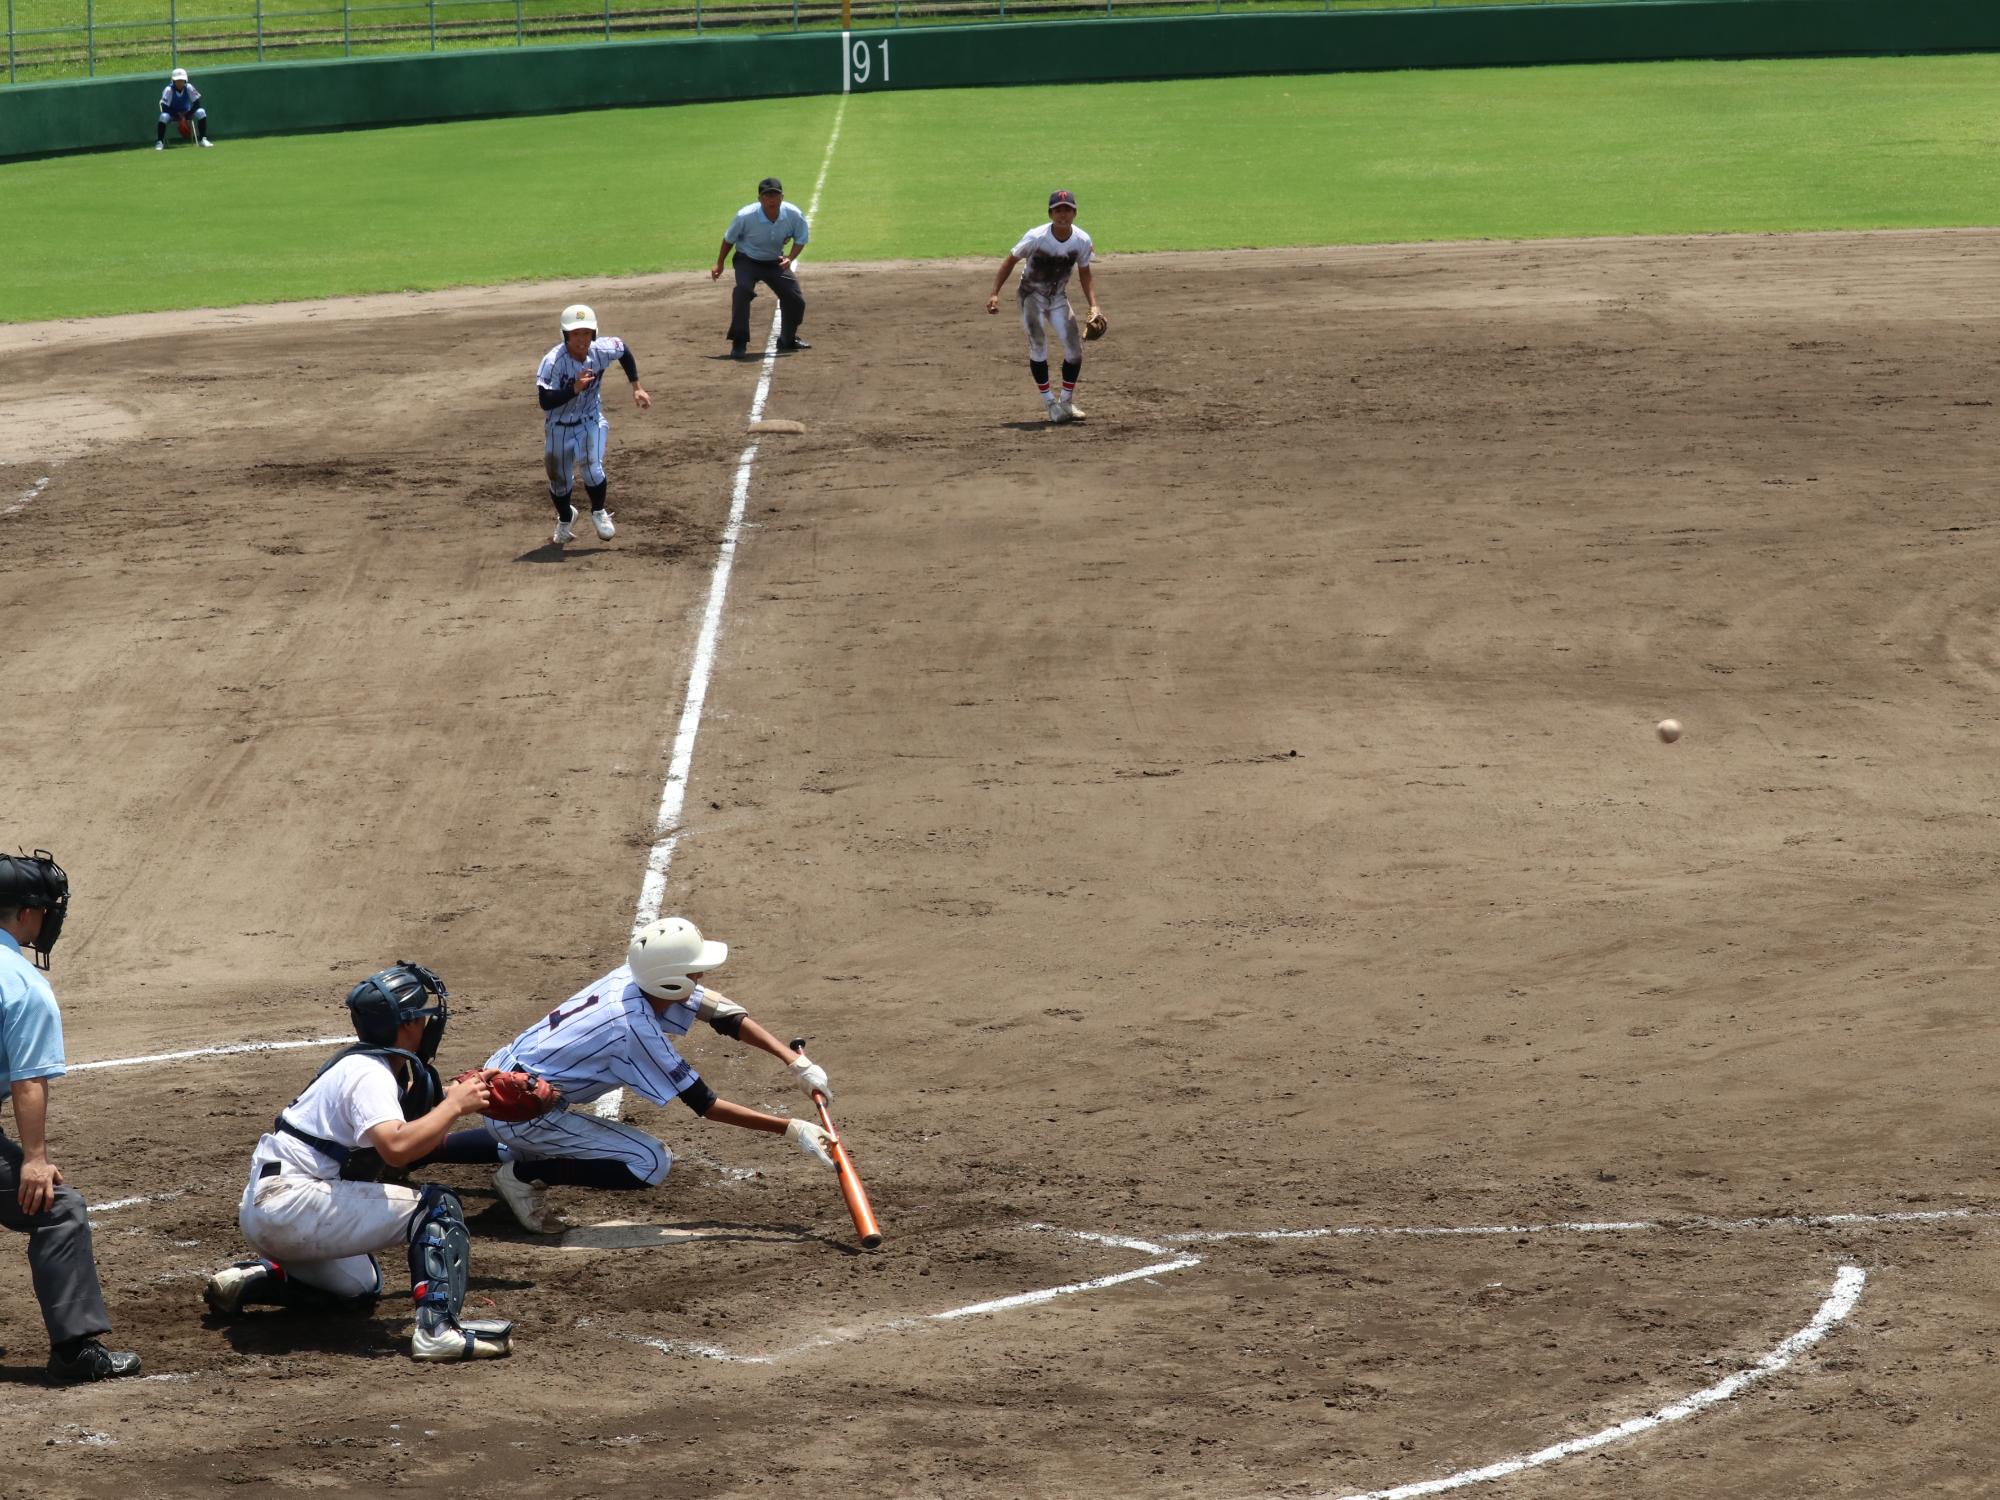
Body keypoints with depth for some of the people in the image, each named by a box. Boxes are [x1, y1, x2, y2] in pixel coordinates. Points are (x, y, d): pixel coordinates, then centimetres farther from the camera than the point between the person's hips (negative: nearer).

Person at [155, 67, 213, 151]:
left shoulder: (189, 88, -14)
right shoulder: (169, 90, -20)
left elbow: (197, 103, -12)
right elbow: (165, 108, -21)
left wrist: (186, 116, -23)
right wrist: (179, 117, -27)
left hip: (186, 113, 2)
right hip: (172, 114, -2)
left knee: (201, 112, -24)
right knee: (163, 116, -36)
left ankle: (204, 139, -15)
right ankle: (159, 142, -23)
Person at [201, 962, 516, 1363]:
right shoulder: (368, 1074, -15)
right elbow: (397, 1147, -32)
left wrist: (448, 1096, 8)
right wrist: (453, 1105, -21)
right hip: (287, 1205, -11)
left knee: (358, 1290, 31)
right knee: (437, 1205, -16)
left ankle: (251, 1281, 18)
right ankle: (438, 1327, -32)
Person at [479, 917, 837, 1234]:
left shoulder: (633, 976, -5)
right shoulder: (635, 1029, -27)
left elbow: (722, 1014, 2)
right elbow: (705, 1105, -21)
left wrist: (796, 1061, -4)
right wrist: (791, 1130, -20)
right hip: (520, 1114, -9)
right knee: (651, 1163, -12)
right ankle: (525, 1175, -6)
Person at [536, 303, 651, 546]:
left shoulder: (601, 351, -19)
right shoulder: (553, 362, -29)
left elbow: (623, 350, 5)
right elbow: (545, 401, -34)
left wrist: (636, 387, 4)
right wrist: (574, 389, -45)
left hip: (590, 421, 1)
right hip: (559, 426, -1)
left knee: (592, 467, -20)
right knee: (559, 480, 13)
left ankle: (599, 513, 10)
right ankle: (565, 519, 46)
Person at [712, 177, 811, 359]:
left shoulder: (794, 215, -22)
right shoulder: (745, 216, -28)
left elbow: (800, 240, -4)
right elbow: (729, 239, -9)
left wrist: (790, 259, -23)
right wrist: (719, 265, -1)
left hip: (776, 262, 4)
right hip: (747, 260, -4)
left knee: (796, 300, 3)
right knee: (743, 289, -31)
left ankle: (788, 340, 31)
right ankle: (739, 343, -24)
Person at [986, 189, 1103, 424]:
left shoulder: (1082, 241, -15)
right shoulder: (1036, 238, -26)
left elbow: (1084, 275, 0)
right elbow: (1011, 261, -13)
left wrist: (1094, 306, -11)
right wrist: (994, 294, -19)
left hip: (1058, 298, 4)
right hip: (1032, 296, -4)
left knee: (1075, 347, -5)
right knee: (1038, 346, -17)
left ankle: (1066, 402, 12)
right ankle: (1049, 402, -3)